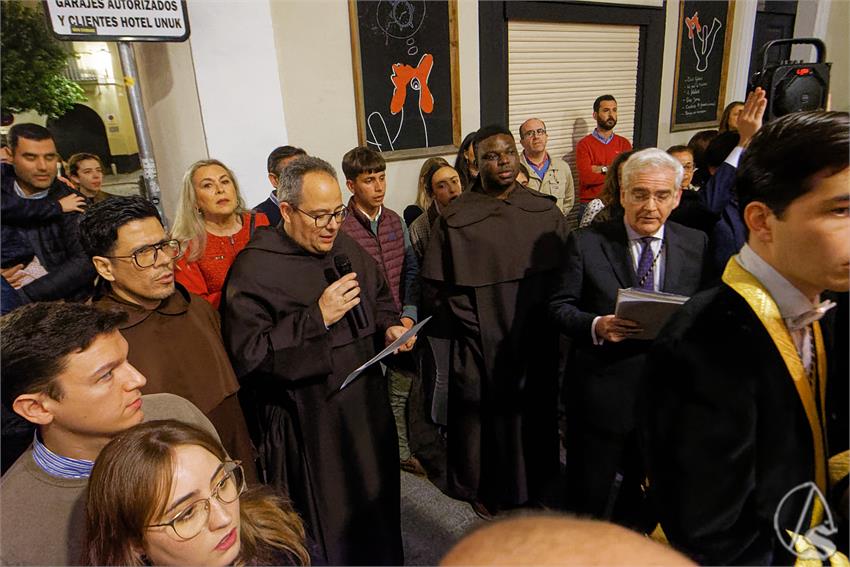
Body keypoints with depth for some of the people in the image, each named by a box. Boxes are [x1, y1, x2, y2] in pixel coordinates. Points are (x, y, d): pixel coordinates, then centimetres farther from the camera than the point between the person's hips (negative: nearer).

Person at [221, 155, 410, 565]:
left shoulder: (346, 247, 5)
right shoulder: (254, 268, -16)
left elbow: (380, 297, 20)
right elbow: (247, 355, -22)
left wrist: (390, 326, -1)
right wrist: (317, 318, -25)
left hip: (367, 406, 7)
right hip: (308, 427, -6)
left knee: (379, 507, 21)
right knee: (330, 528, 9)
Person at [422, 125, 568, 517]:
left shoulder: (545, 211, 1)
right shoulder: (455, 218, -9)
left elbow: (565, 272, 6)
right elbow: (437, 284, -7)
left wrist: (545, 316, -1)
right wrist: (470, 323, -8)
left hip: (536, 339, 3)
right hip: (482, 342, -3)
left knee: (534, 409, 15)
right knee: (485, 412, 10)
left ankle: (533, 484, 40)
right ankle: (484, 488, 35)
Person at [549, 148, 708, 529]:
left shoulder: (697, 245, 3)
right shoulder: (586, 243, -6)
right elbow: (560, 307, -5)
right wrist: (596, 326, -24)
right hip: (600, 394, -2)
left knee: (645, 505, 22)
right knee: (588, 500, 15)